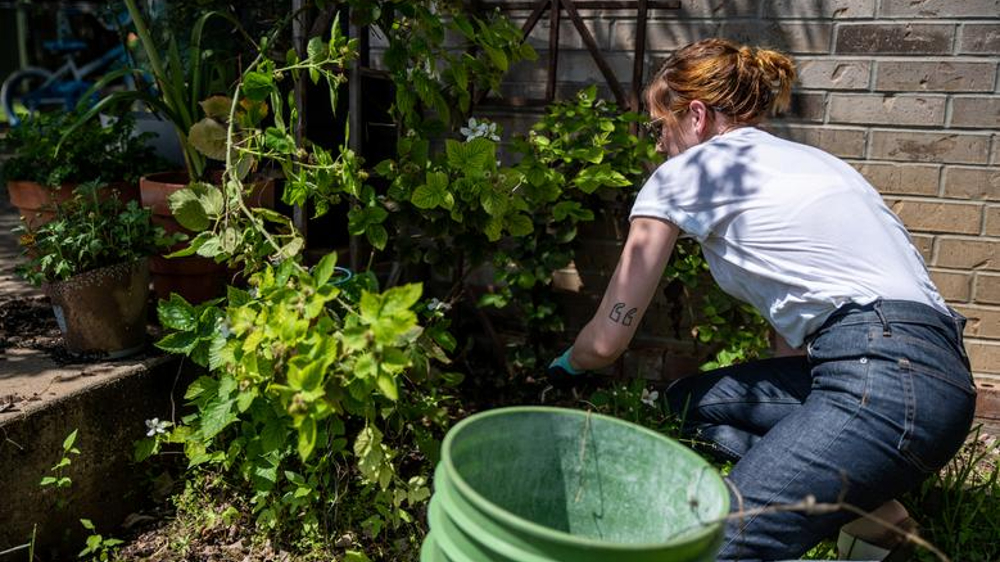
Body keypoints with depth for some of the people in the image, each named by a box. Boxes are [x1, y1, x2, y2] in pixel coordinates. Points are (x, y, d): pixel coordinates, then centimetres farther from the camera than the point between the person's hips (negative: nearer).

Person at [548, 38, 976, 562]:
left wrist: (566, 362, 28)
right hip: (931, 369, 10)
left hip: (884, 379, -10)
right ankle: (865, 508, 9)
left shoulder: (684, 171, 1)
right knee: (689, 400, 15)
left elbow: (607, 340, 6)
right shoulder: (800, 158, 24)